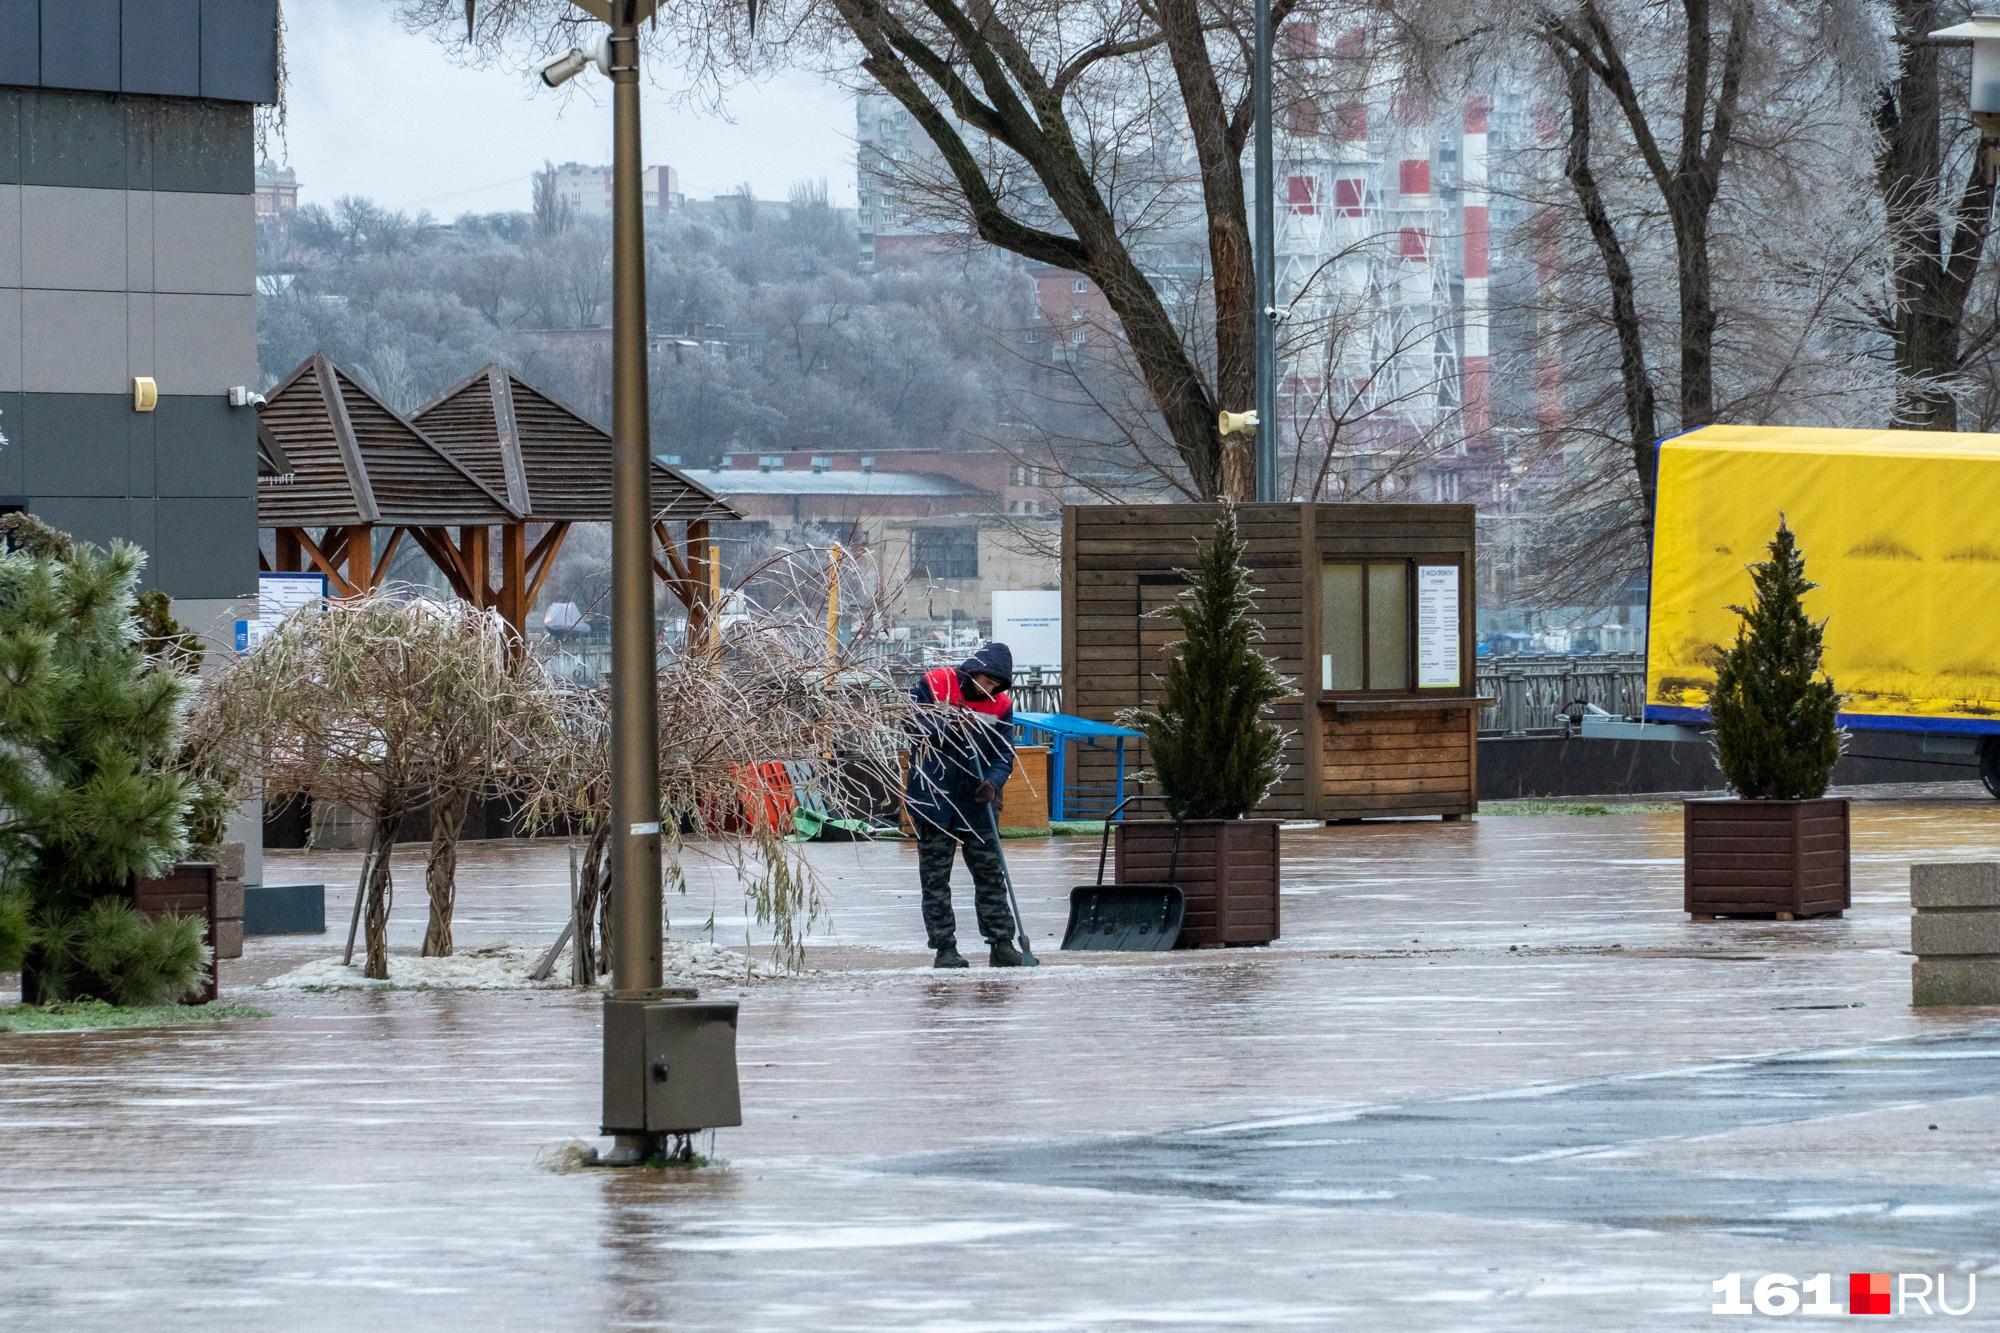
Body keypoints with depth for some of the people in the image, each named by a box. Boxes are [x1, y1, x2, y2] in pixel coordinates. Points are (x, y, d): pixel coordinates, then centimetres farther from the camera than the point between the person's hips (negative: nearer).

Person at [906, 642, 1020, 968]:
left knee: (991, 874, 3)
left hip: (977, 803, 3)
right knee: (935, 878, 1)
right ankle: (945, 947, 5)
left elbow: (1004, 754, 1)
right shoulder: (933, 686, -7)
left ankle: (1001, 943, 8)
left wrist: (993, 782, -19)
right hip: (933, 799, -3)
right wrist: (949, 729, -23)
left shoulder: (1001, 705, 2)